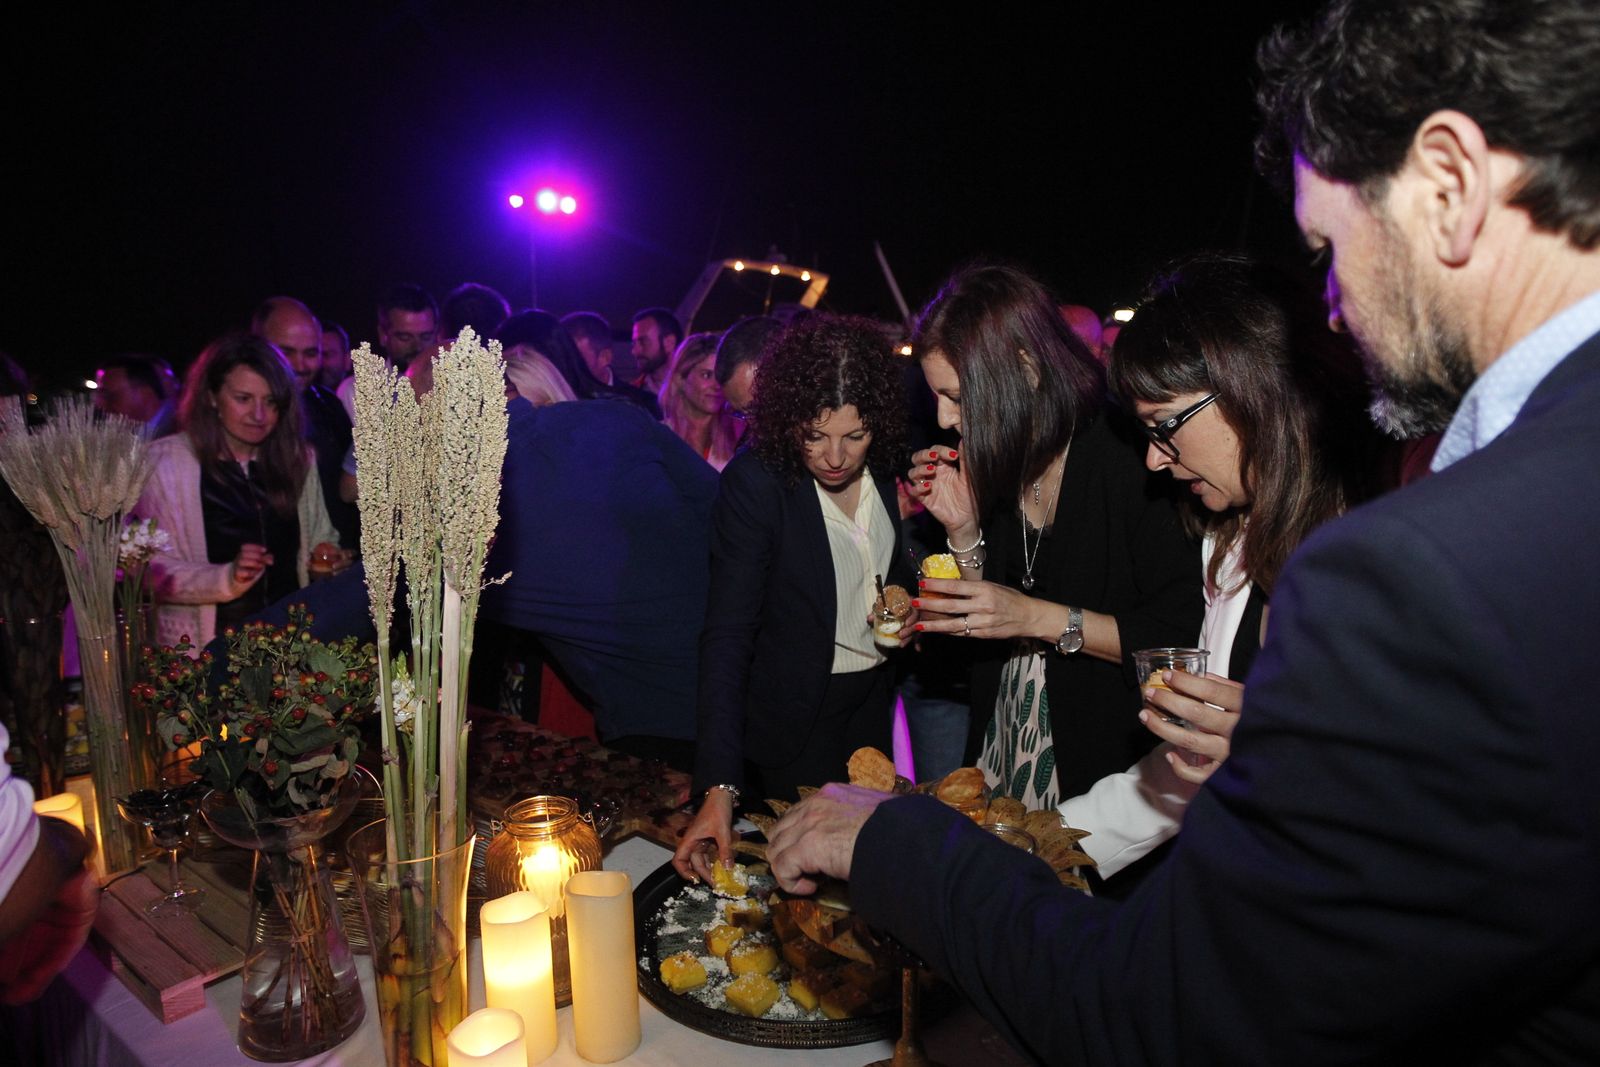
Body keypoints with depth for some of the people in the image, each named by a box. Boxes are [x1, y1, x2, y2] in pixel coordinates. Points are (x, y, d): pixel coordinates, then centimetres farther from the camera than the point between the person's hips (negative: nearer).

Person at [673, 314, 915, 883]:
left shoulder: (888, 467, -8)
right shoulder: (754, 482, -23)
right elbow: (727, 634, -26)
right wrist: (719, 786, -32)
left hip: (875, 696, 5)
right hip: (797, 709, -5)